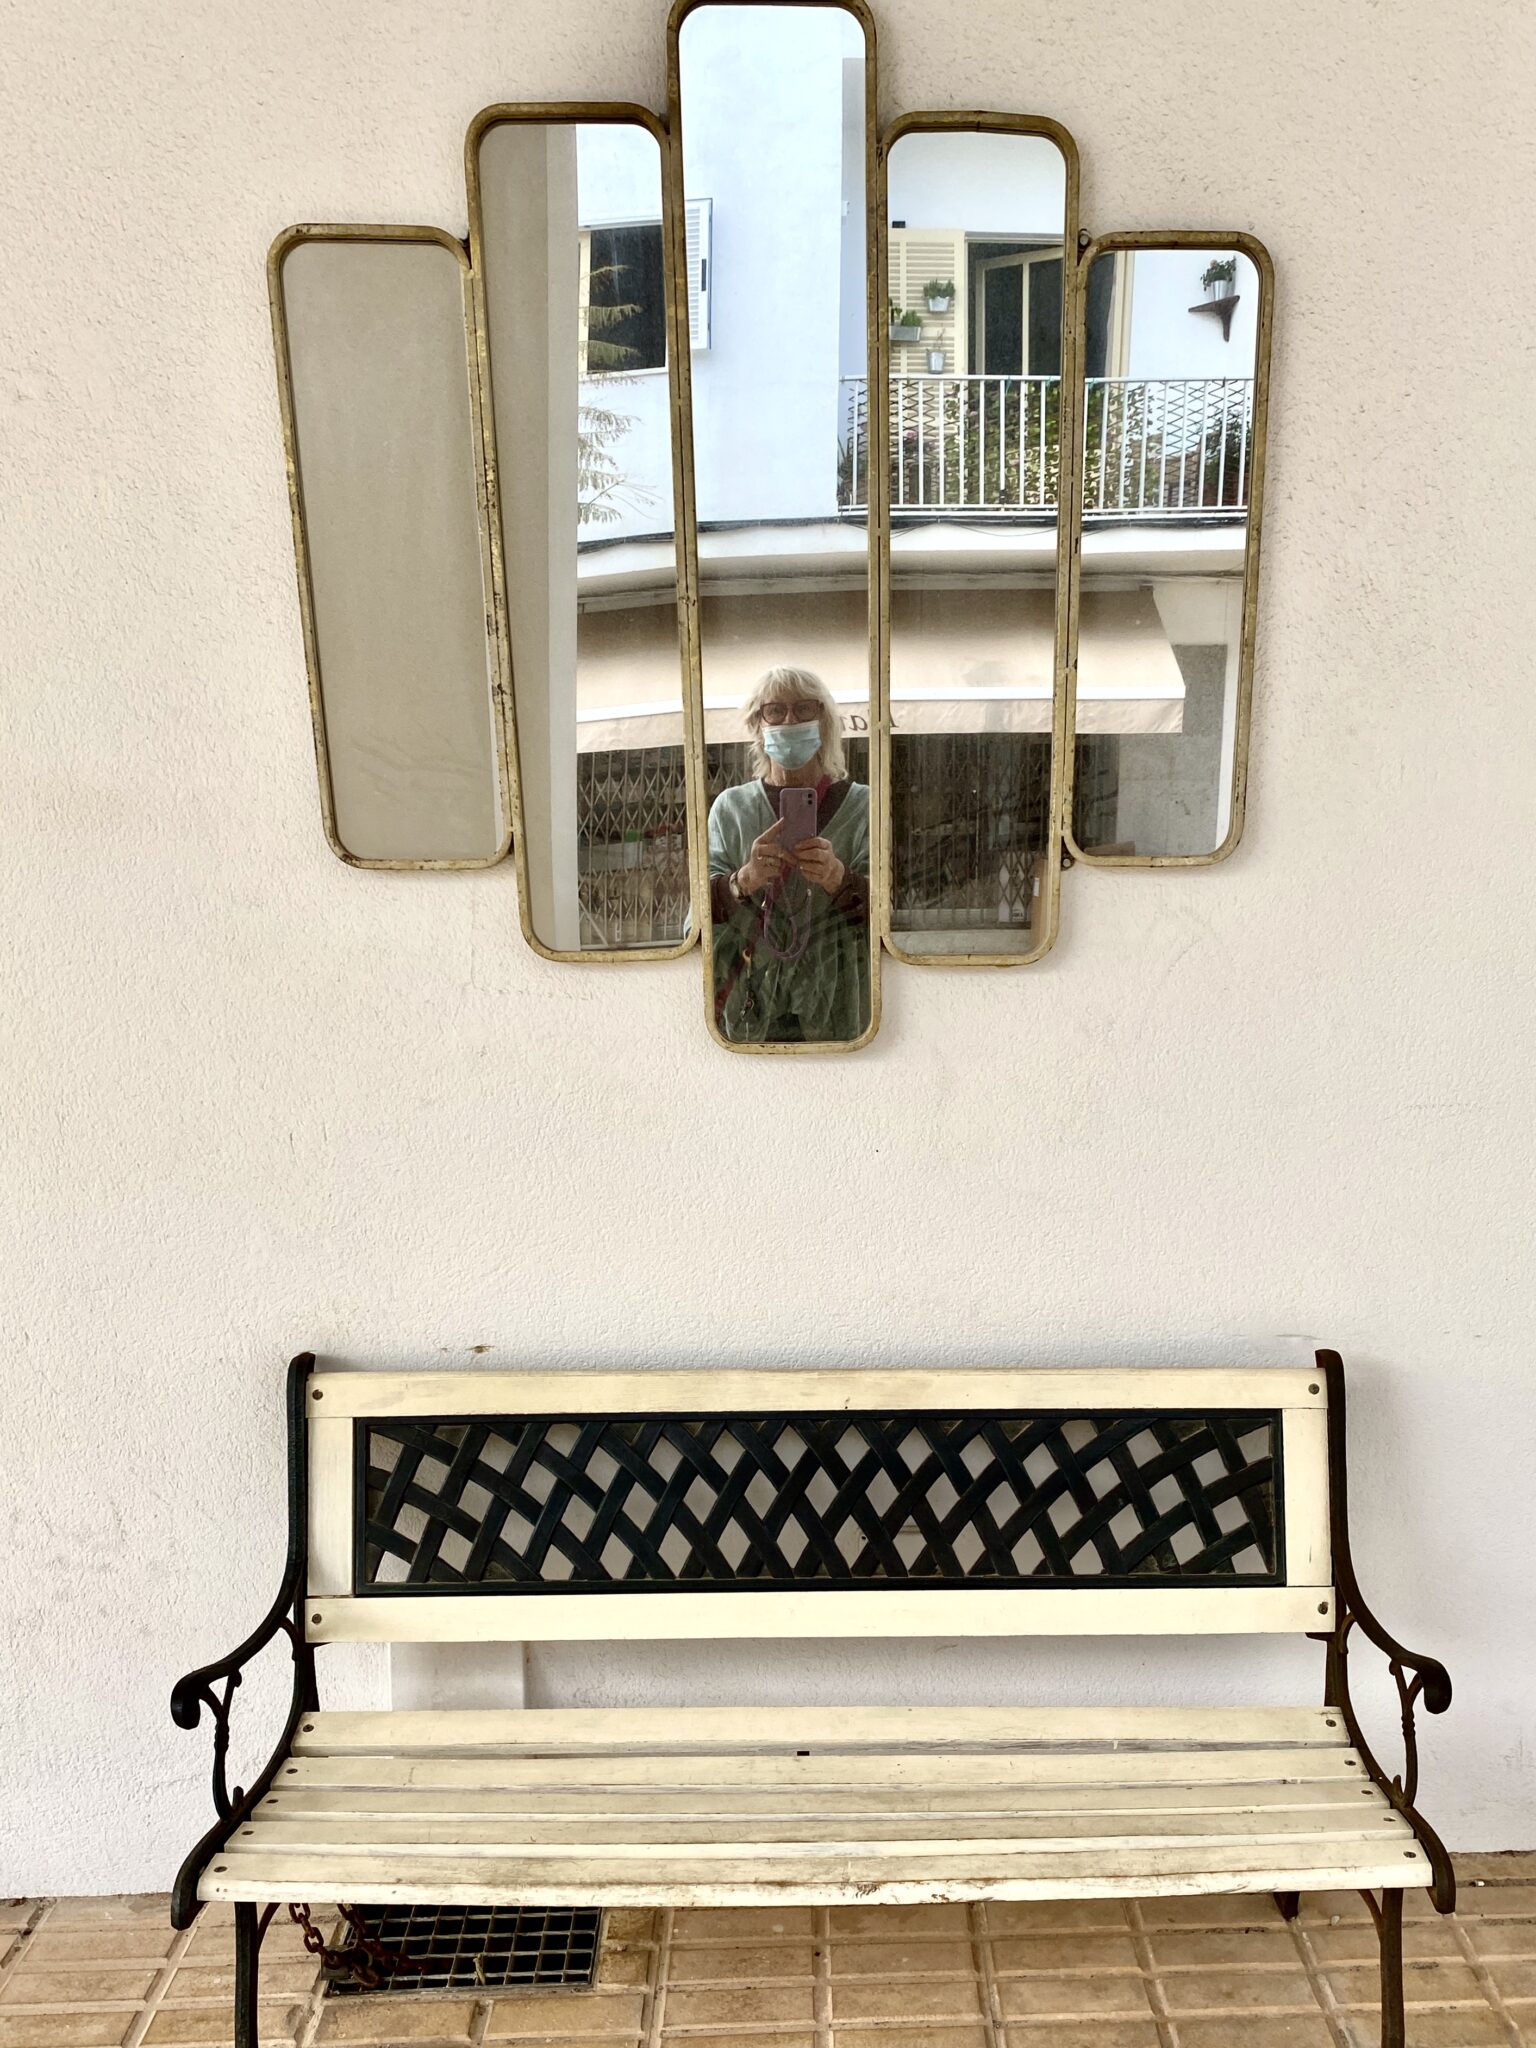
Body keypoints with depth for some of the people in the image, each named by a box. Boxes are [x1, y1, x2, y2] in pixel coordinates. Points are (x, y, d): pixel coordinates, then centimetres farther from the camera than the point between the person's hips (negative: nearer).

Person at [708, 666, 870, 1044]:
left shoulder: (861, 805, 4)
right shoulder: (730, 806, 8)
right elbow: (702, 906, -4)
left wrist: (838, 878, -29)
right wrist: (744, 881, -26)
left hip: (837, 1013, -1)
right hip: (747, 1010, 1)